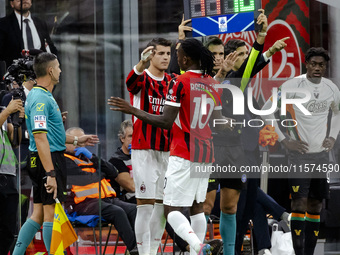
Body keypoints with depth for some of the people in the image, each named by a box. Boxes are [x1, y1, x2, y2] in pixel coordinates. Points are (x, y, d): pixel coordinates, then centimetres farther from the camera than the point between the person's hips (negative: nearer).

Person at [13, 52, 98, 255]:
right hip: (49, 160, -11)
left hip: (51, 159, 11)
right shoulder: (41, 99, -17)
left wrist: (76, 140, 32)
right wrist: (50, 174, -27)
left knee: (39, 214, 11)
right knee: (51, 213, -5)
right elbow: (40, 139, -23)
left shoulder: (44, 96, 17)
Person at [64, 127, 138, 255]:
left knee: (134, 209, -19)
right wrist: (102, 175, 11)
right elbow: (84, 179, -10)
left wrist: (92, 158, 5)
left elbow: (113, 173, 17)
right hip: (84, 203, -7)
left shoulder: (87, 158, 30)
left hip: (106, 199, 7)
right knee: (117, 211, -32)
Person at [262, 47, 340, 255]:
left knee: (316, 205, 7)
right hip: (300, 152, -5)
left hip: (321, 153, 5)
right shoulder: (292, 86, -10)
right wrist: (285, 140, -9)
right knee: (300, 202, -13)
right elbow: (267, 109, -6)